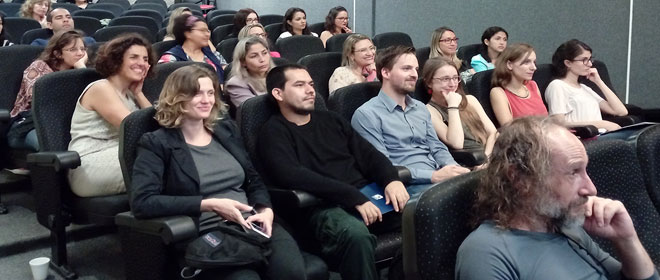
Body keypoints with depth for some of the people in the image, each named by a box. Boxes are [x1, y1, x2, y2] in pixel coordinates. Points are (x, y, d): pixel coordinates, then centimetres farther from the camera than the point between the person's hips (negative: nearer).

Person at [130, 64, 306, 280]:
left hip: (253, 224, 5)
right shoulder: (157, 143, 1)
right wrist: (210, 205, -15)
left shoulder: (227, 129, 19)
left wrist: (266, 211, 0)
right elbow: (142, 202, -12)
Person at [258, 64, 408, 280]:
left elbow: (368, 154, 16)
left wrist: (391, 180, -6)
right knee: (356, 235, -38)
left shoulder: (330, 120, 22)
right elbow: (293, 176, -14)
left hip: (367, 195, 6)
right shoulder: (274, 132, 2)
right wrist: (354, 197, -21)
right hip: (324, 206, -6)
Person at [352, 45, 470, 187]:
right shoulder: (366, 115, -4)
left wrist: (454, 169, -5)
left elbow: (437, 148, 19)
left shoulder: (420, 108, 21)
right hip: (406, 185, -8)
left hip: (437, 177, 8)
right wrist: (434, 176, -18)